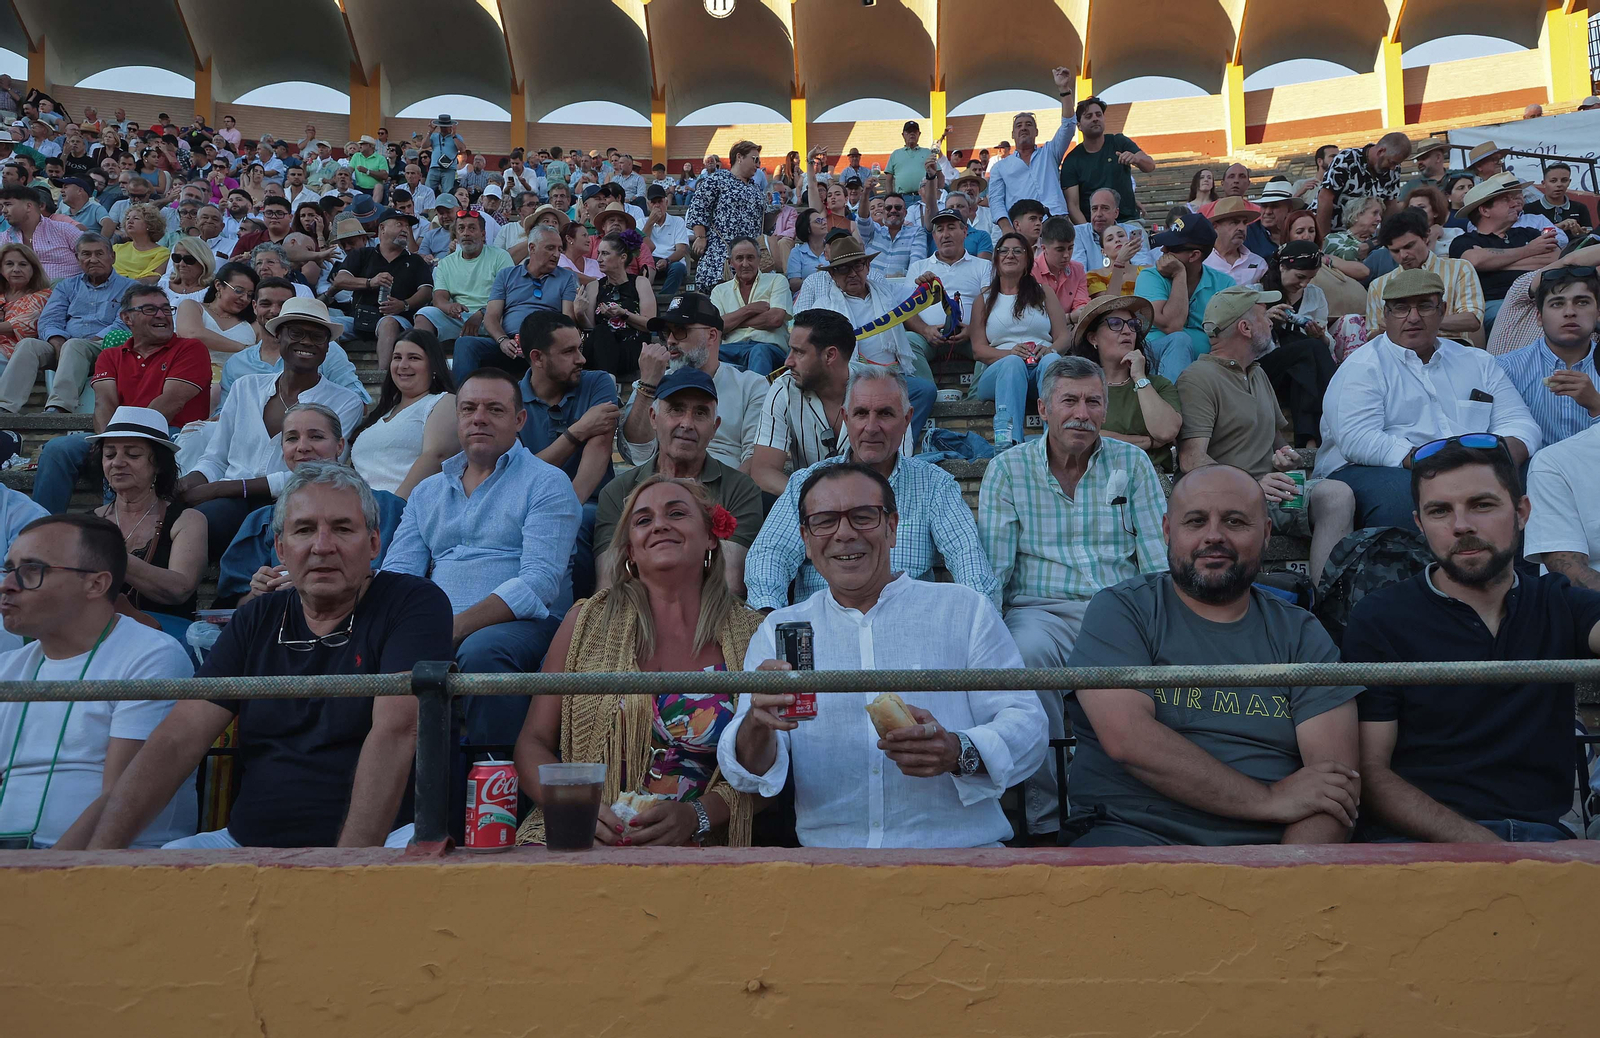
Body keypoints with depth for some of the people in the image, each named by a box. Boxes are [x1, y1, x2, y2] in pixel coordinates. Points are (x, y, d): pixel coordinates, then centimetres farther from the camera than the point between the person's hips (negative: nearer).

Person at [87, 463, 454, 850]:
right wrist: (100, 851, -9)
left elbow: (395, 732, -18)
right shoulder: (256, 621, 12)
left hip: (374, 845, -5)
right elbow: (177, 741, 4)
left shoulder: (415, 604, -4)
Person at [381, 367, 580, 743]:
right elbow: (398, 572, 13)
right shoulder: (427, 491, 23)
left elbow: (539, 582, -9)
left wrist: (455, 627, -21)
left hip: (522, 623, -4)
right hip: (435, 626, 4)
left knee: (480, 649, -37)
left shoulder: (547, 484, 5)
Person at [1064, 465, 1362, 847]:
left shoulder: (1301, 634, 13)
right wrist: (1270, 799, -9)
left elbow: (1337, 772, 2)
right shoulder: (1118, 611, 4)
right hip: (1134, 832, -3)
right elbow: (1127, 738, -11)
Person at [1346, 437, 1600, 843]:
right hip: (1415, 839, -3)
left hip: (1543, 830, 3)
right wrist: (1473, 840, -15)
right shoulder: (1380, 619, 3)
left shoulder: (1559, 604, 14)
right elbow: (1370, 771, -3)